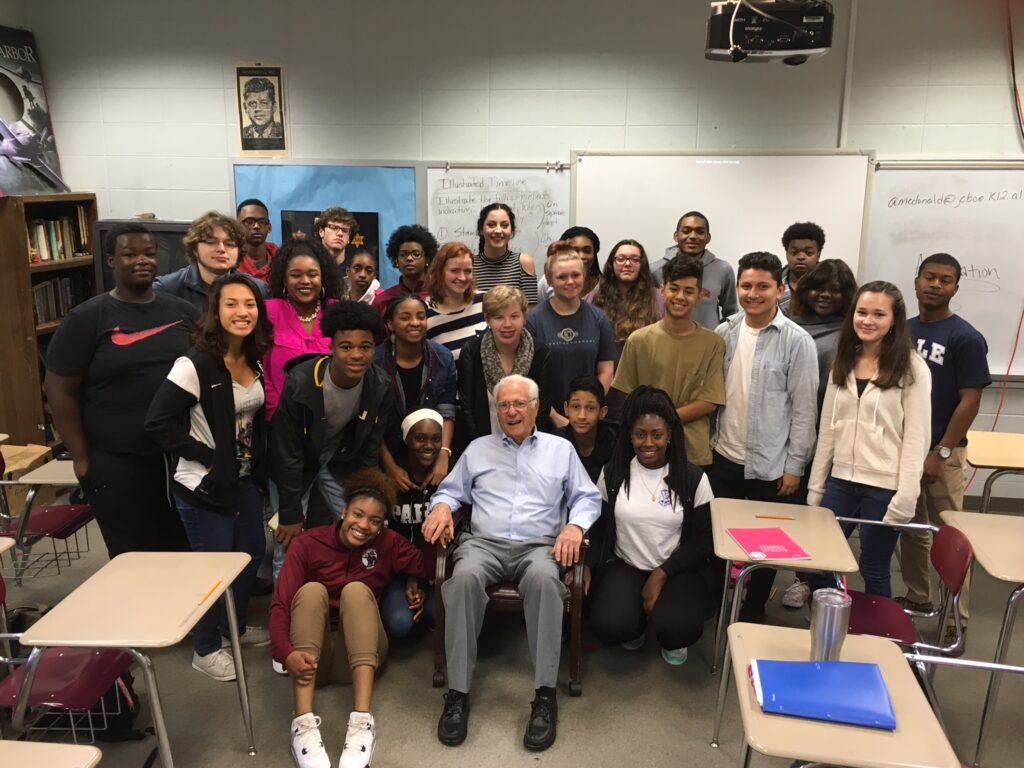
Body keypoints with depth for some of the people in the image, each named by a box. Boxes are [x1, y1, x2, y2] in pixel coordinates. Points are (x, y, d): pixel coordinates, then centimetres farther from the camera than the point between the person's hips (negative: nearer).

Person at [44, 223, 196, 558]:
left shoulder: (182, 311, 6)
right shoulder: (88, 318, -4)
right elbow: (59, 389, -4)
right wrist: (82, 457, -7)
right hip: (118, 464, -3)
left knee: (184, 550, 13)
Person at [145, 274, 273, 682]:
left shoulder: (253, 359, 3)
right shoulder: (195, 364, -21)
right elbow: (158, 423, -23)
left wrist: (258, 461, 4)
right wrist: (208, 456, -21)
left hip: (245, 479, 8)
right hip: (204, 484, -8)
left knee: (252, 553, 19)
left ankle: (236, 626, 42)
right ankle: (206, 648, 26)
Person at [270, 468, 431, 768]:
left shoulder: (387, 545, -2)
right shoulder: (307, 544, -9)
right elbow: (280, 605, -18)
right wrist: (286, 653, -35)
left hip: (360, 653, 1)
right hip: (312, 654, 0)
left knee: (356, 590, -26)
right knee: (312, 590, -27)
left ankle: (362, 720, -43)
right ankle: (304, 722, -42)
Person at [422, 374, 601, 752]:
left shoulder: (561, 449, 18)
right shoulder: (479, 449, 22)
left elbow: (587, 497, 14)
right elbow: (451, 489, 20)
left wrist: (575, 525, -6)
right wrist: (441, 506, -3)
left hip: (539, 546, -1)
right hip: (484, 542, 1)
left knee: (544, 578, -38)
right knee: (465, 576, -35)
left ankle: (545, 695, -31)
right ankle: (458, 692, -28)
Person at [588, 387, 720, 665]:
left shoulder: (693, 478, -6)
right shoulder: (613, 473, -1)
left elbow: (703, 539, -4)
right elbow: (597, 527, 7)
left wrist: (661, 575, -14)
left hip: (677, 570, -1)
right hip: (625, 566, 1)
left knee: (679, 628, -29)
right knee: (609, 627, -25)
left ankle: (672, 640, 12)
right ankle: (637, 624, 14)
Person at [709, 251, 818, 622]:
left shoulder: (797, 341, -11)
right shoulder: (724, 333, 1)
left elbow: (804, 410, -9)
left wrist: (794, 466, -9)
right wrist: (706, 442, 5)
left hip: (771, 465, -3)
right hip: (723, 457, 3)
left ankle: (753, 612, 31)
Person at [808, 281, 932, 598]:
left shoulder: (911, 368, -7)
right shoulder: (842, 363, 10)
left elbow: (917, 437, -9)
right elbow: (827, 429, 11)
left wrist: (905, 497, -14)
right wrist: (816, 486, 9)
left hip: (884, 487, -5)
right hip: (840, 480, 5)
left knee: (874, 571, 6)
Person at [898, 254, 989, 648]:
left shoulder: (966, 338, -9)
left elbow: (969, 402, -11)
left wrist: (940, 453, -15)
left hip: (941, 452, -5)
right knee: (910, 528, 15)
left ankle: (957, 619, 13)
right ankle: (917, 597, 30)